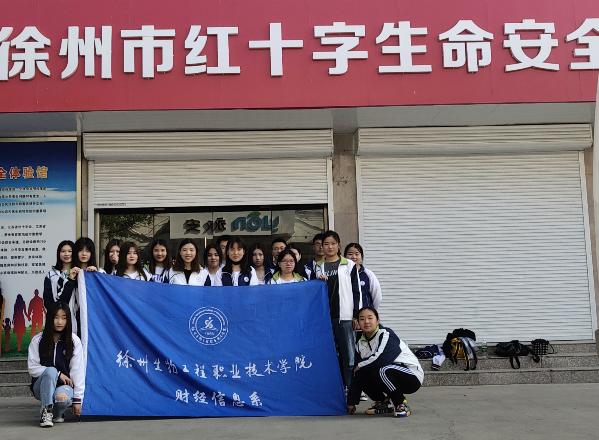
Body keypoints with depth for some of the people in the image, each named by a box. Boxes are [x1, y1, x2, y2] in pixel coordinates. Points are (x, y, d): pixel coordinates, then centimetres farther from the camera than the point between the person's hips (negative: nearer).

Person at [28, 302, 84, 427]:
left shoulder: (74, 341, -5)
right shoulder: (38, 340, -5)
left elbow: (77, 370, -7)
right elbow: (32, 368, -6)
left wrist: (77, 399, -11)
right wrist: (57, 374, -16)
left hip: (65, 384, 0)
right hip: (42, 386, 0)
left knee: (62, 397, -34)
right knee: (50, 371, -33)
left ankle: (57, 413, 4)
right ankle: (46, 411, -20)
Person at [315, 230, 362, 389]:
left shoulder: (349, 265, 5)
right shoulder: (317, 267, 12)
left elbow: (356, 292, 4)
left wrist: (356, 315, -1)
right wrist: (318, 282, -5)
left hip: (344, 316, -2)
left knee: (348, 353, -5)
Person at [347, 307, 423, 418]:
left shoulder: (387, 335, -17)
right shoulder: (360, 341, 3)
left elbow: (381, 360, -32)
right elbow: (356, 374, 2)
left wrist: (360, 366, -14)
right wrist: (351, 402, -3)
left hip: (412, 377, -7)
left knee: (384, 370, -33)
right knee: (361, 375, -10)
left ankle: (402, 405, -11)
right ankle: (384, 402, 11)